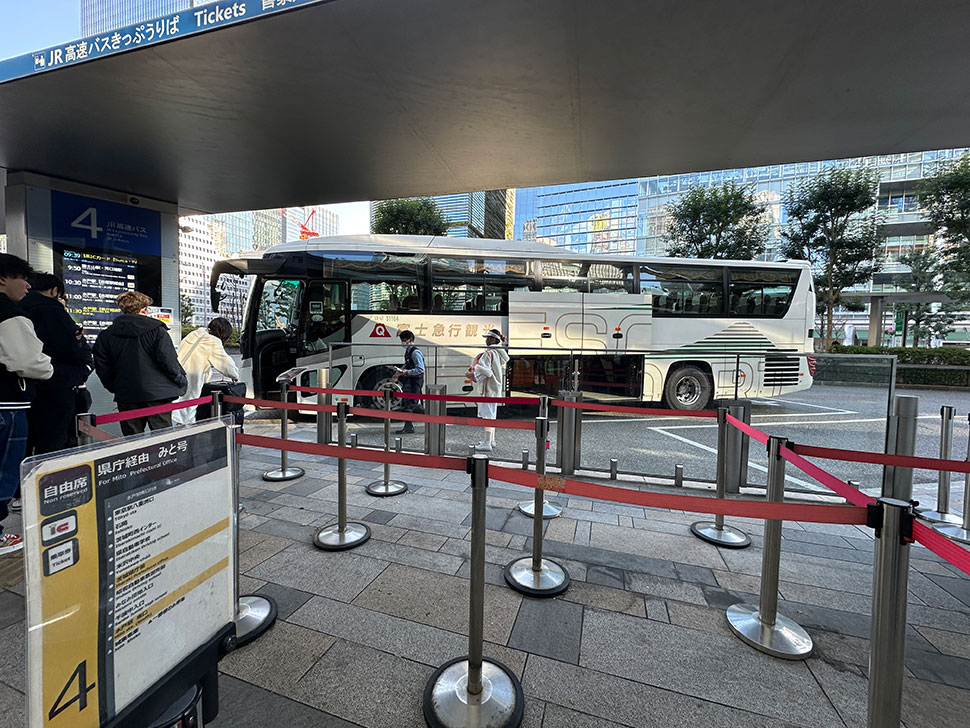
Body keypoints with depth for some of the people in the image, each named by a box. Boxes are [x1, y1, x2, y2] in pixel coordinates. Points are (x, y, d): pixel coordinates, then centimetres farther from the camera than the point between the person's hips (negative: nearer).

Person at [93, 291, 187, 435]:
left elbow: (102, 368, 9)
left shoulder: (106, 335, 7)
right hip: (158, 395, -4)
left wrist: (115, 388, 20)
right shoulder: (156, 329, -5)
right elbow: (168, 361, -10)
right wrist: (182, 382, 2)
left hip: (126, 397, 4)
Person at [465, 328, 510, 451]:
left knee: (487, 414, -6)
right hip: (496, 386, 10)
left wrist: (472, 374, -16)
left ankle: (487, 443, -3)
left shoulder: (488, 353, -16)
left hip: (489, 387, -10)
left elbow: (484, 371, -21)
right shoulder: (499, 353, 12)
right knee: (492, 413, 16)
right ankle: (491, 440, 25)